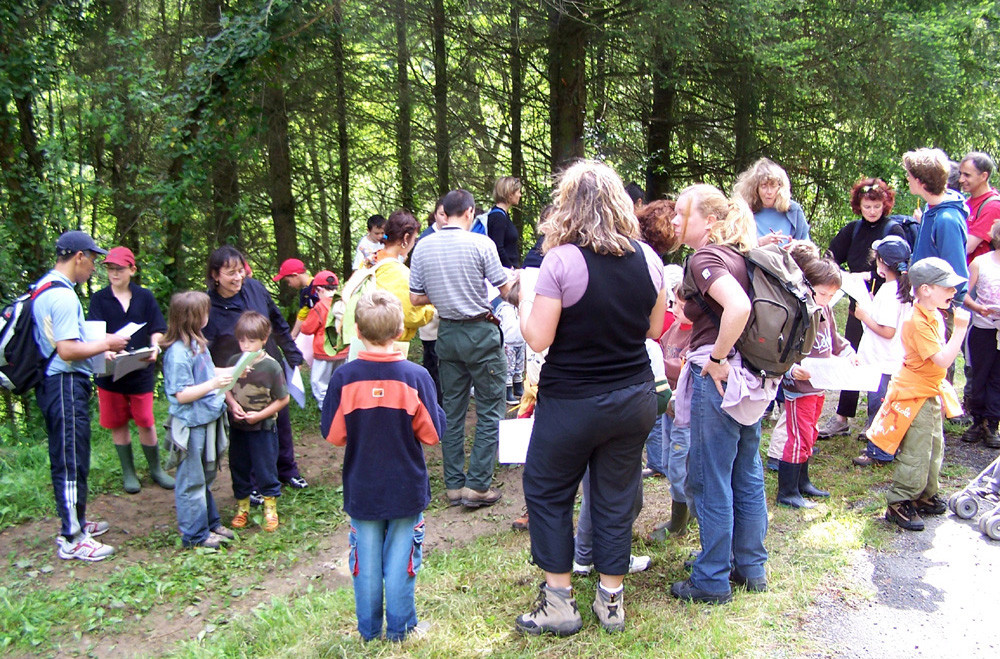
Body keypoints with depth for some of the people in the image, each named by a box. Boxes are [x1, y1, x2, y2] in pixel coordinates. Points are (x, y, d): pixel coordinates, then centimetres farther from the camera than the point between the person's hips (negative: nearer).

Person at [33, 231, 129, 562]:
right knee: (72, 463, -3)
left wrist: (99, 347, 15)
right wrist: (105, 344, -11)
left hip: (52, 383, 11)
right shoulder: (63, 295, -19)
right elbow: (67, 350, -24)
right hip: (66, 385, -11)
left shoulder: (43, 288, 13)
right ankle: (72, 540, 5)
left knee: (64, 460, 19)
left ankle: (73, 521, 32)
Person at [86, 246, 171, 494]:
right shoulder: (99, 299, 0)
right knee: (118, 424, 9)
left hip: (141, 371, 0)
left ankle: (156, 469, 20)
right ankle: (128, 472, 22)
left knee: (146, 422, 3)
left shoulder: (144, 297, 2)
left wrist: (154, 346, -20)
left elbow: (157, 330, 1)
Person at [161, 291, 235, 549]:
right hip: (191, 424, -10)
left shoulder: (197, 343, 6)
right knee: (192, 481, 5)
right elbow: (181, 394, -23)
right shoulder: (178, 352, -22)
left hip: (208, 420, 10)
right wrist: (213, 384, -29)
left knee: (206, 477, 21)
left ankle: (210, 523, 35)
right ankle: (195, 534, 16)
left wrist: (232, 371, 11)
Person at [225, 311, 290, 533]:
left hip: (262, 428, -4)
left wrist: (260, 415, -16)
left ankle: (270, 508, 23)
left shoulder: (271, 366, -14)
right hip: (237, 427, 4)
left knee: (265, 469, 5)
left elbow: (283, 399, -10)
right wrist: (233, 404, -12)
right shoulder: (234, 362, -3)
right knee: (238, 467, 15)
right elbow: (226, 389, 8)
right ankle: (242, 507, 33)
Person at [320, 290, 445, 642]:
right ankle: (399, 629, 23)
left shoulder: (344, 378, -13)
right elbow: (432, 434, -10)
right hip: (407, 490, -1)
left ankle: (369, 630, 27)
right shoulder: (415, 376, -15)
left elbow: (333, 435, -7)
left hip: (361, 491, 1)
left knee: (366, 562, 15)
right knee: (401, 560, 12)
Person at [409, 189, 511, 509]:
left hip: (447, 333, 5)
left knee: (452, 410, 13)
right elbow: (506, 289, -7)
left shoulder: (423, 246, 0)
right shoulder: (481, 243, -12)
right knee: (489, 411, 4)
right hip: (480, 332, -5)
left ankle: (453, 485, 18)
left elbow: (416, 299, 3)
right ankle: (477, 486, 2)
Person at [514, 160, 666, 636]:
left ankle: (559, 602, 20)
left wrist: (524, 303, 3)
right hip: (634, 399, 5)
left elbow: (538, 339, -15)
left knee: (547, 492, 14)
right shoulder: (647, 258, -1)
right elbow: (654, 328, 10)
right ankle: (612, 600, 28)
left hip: (572, 404, -4)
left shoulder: (561, 260, -17)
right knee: (616, 498, 15)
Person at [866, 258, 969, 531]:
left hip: (931, 392, 10)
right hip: (916, 396, -10)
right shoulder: (918, 323, -25)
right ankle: (898, 505, 3)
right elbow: (943, 360, -30)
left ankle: (925, 496, 34)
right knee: (916, 454, -6)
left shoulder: (935, 316, 7)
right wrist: (960, 328, -30)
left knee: (934, 447, 20)